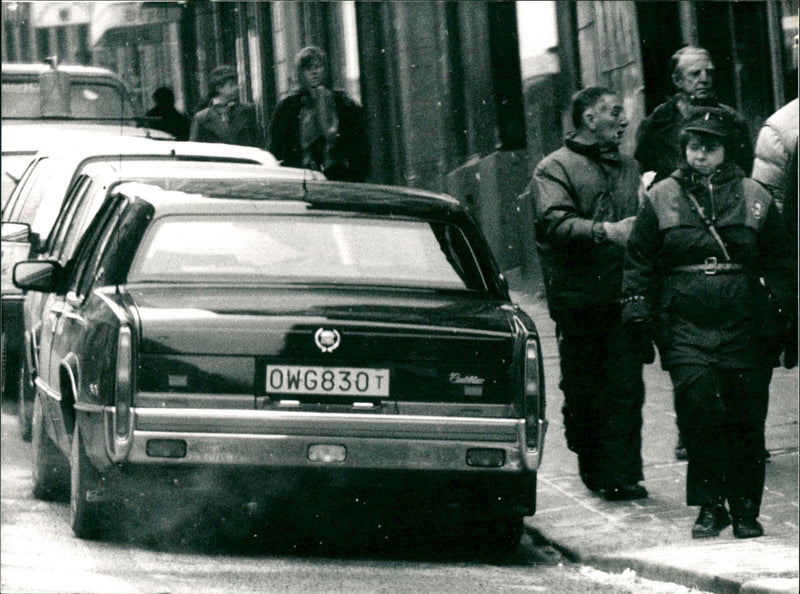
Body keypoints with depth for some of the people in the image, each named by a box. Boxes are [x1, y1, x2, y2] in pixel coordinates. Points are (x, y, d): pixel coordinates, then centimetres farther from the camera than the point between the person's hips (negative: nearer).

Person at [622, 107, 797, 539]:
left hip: (744, 328, 1)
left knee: (747, 419, 1)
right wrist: (639, 315, 4)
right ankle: (709, 507, -7)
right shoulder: (661, 199, 8)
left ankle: (745, 509, 14)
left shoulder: (755, 198, 9)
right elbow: (638, 262, 12)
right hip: (684, 329, -1)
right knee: (700, 408, -16)